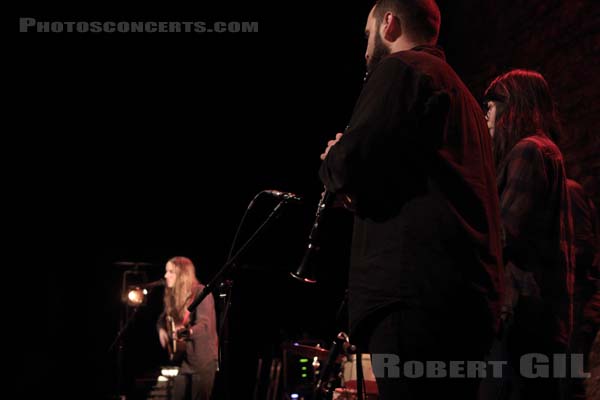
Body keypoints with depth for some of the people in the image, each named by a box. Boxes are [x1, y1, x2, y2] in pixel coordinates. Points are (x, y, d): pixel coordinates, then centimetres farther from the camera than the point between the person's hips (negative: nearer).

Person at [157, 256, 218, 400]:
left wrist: (186, 331, -44)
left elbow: (205, 325, -26)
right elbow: (164, 317, 25)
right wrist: (162, 330, 4)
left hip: (203, 358, -7)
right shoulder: (172, 295, 7)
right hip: (182, 358, 7)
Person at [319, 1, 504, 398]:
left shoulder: (400, 69, 0)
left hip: (416, 291, -10)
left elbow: (351, 164, -12)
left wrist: (331, 159, 10)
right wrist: (362, 190, 27)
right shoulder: (462, 94, 27)